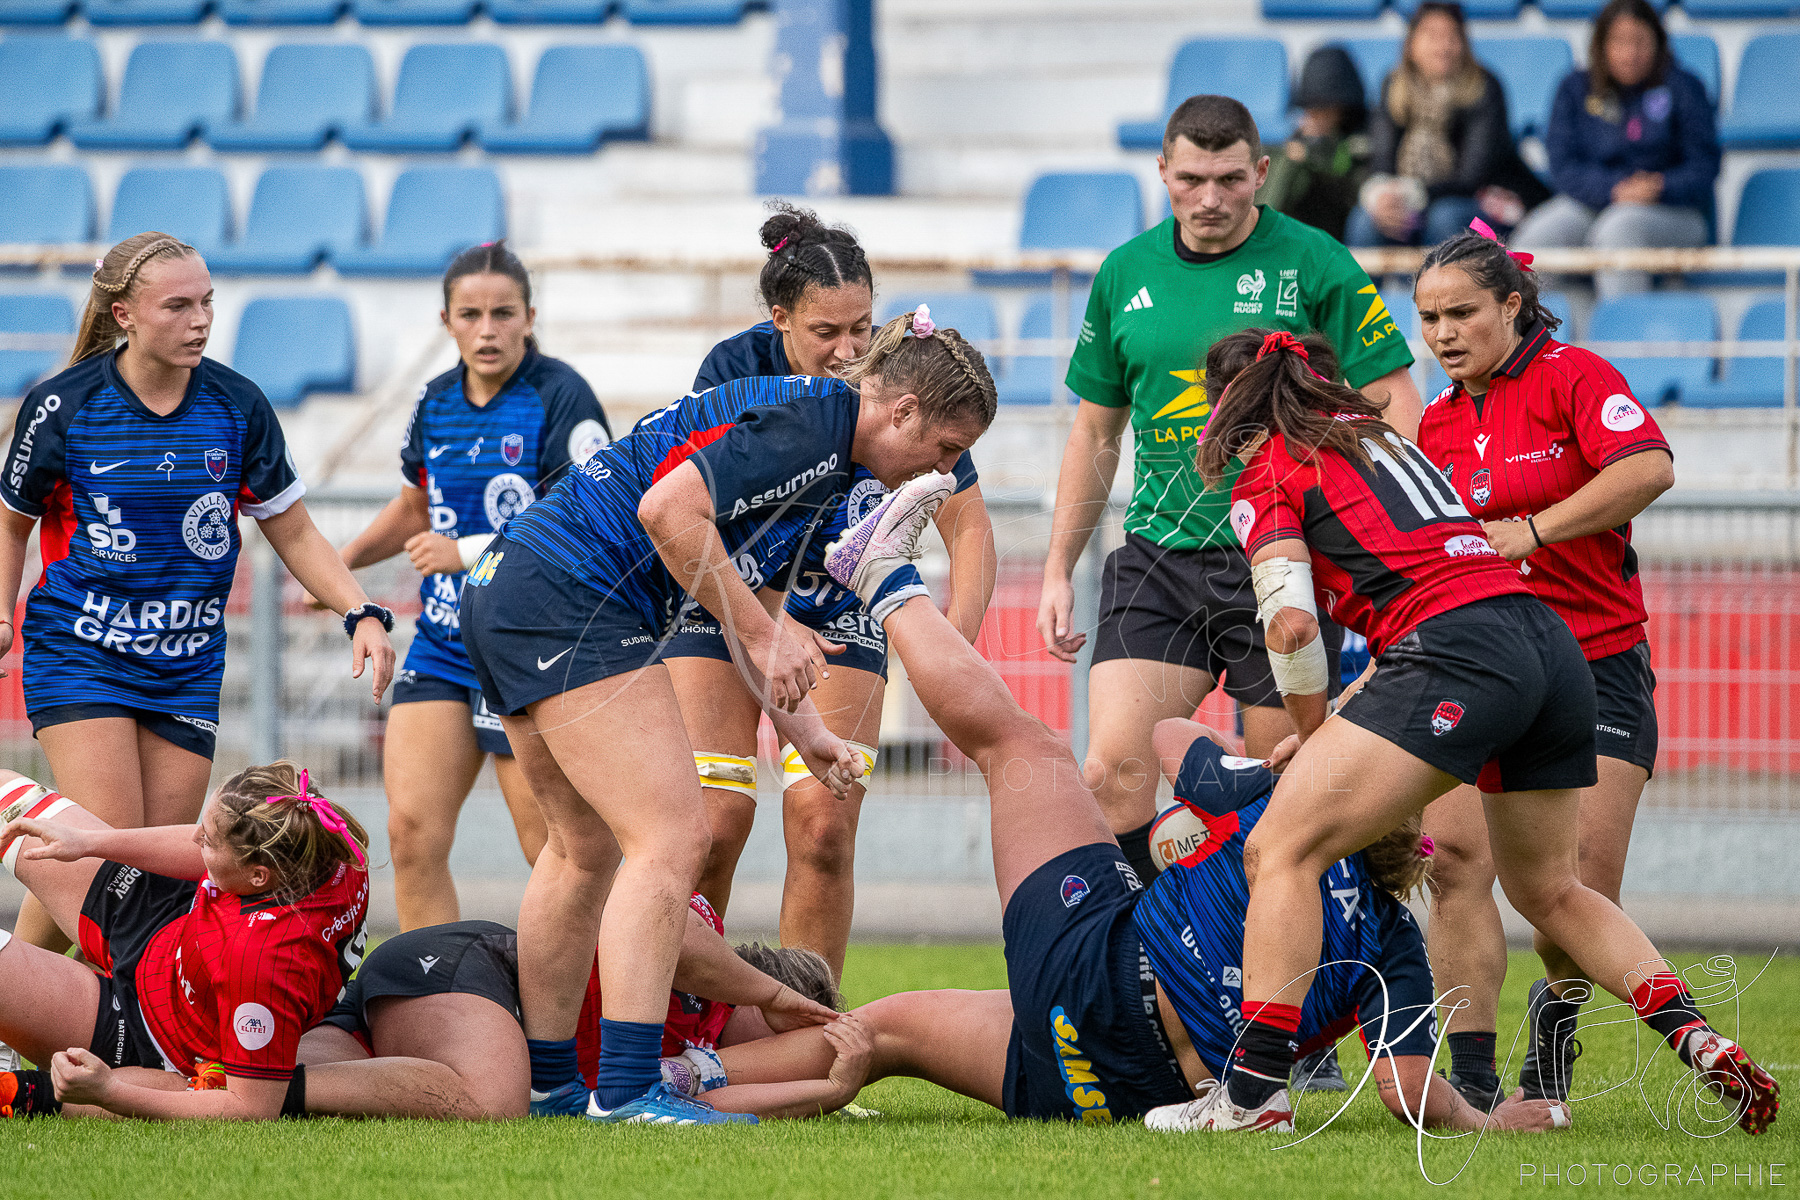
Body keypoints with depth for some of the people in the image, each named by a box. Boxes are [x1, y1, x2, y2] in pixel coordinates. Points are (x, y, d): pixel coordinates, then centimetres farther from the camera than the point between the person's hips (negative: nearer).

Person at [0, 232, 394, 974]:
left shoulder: (236, 406, -2)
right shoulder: (63, 406, -8)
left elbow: (293, 531, 6)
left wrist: (361, 613, -6)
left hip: (187, 664, 3)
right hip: (80, 654, -3)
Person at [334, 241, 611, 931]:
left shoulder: (560, 398, -11)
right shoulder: (435, 403, 11)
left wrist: (470, 552, -19)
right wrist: (346, 558, 13)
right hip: (441, 645, 6)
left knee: (551, 847, -3)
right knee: (412, 833, -4)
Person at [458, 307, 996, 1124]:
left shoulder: (812, 430, 19)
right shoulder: (812, 425, -13)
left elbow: (745, 604, 28)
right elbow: (669, 509, -25)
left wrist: (802, 728, 24)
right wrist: (763, 634, -19)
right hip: (567, 603, -11)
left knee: (584, 849, 20)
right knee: (672, 837, -12)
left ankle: (544, 1081, 26)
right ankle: (626, 1090, -17)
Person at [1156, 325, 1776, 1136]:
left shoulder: (1267, 477, 7)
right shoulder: (1379, 437, 31)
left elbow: (1291, 620, -6)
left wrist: (1312, 733, 10)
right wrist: (1339, 730, 29)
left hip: (1460, 653, -8)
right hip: (1552, 645, 8)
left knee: (1281, 851, -6)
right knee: (1548, 890, 26)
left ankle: (1254, 1092, -15)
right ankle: (1700, 1043, 15)